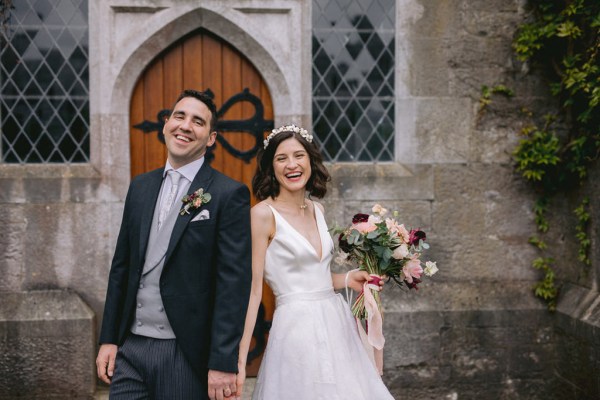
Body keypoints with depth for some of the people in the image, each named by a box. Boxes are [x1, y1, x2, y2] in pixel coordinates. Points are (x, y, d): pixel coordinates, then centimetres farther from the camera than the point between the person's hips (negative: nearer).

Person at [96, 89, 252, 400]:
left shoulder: (229, 195, -7)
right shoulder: (140, 187, 11)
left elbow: (234, 284, -11)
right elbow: (121, 267, 14)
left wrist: (223, 363, -15)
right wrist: (108, 339, 9)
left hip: (186, 354, -5)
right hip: (130, 350, 5)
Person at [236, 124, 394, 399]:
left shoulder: (316, 210, 10)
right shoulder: (263, 214, -11)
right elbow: (252, 289, -14)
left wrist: (347, 279, 4)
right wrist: (240, 360, -17)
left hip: (336, 322, 7)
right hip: (297, 327, -7)